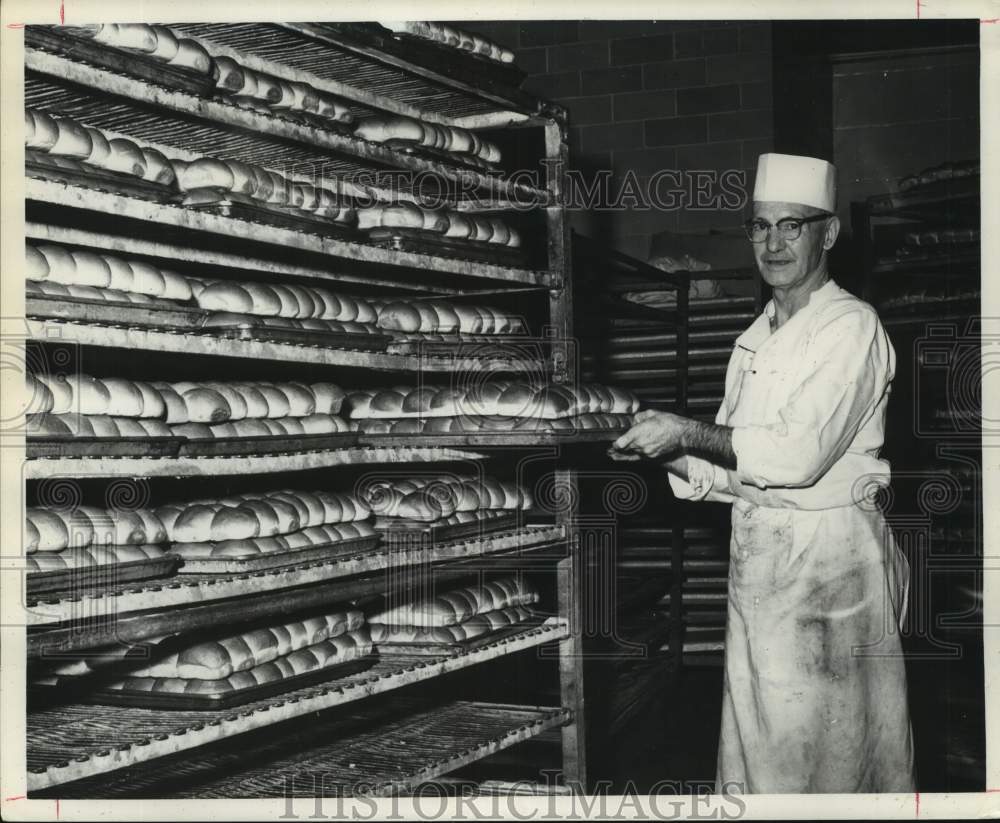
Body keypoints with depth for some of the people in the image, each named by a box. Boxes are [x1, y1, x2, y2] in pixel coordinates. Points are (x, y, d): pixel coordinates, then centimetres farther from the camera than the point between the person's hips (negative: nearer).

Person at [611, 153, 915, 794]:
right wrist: (668, 454, -2)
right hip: (756, 559, 7)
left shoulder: (851, 326, -9)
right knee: (757, 750, 11)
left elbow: (800, 455, -20)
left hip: (831, 565, -7)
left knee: (826, 747, 1)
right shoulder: (756, 339, 15)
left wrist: (689, 433, -16)